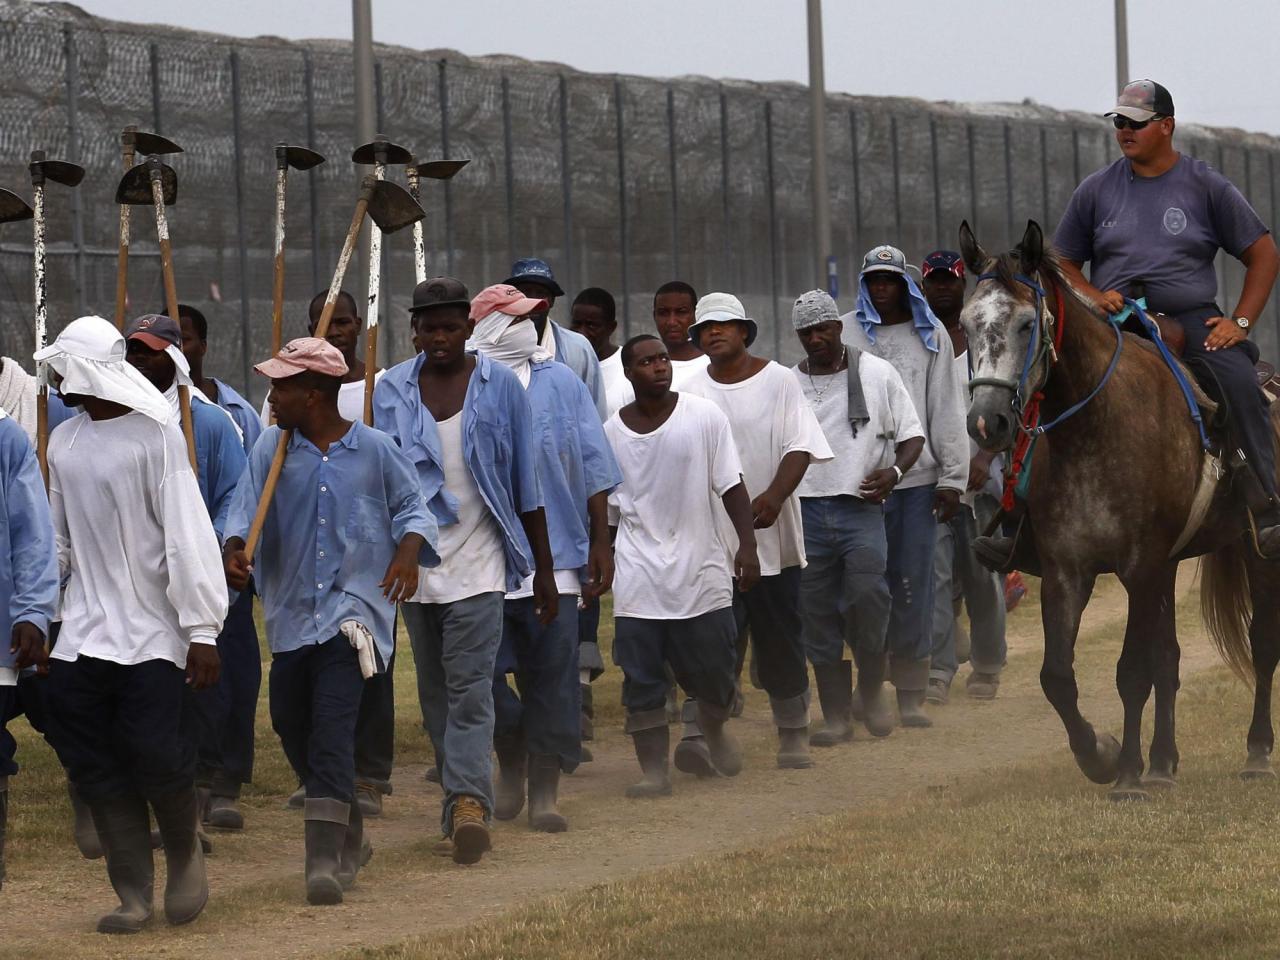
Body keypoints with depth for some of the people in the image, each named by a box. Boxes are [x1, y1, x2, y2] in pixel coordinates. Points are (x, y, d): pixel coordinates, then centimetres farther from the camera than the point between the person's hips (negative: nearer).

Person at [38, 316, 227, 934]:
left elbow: (188, 535, -13)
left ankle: (185, 855, 17)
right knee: (94, 766, 0)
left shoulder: (155, 435, -10)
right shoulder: (64, 442, 10)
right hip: (83, 633, 6)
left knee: (154, 752, -11)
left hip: (150, 633, -6)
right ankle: (133, 894, 9)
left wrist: (202, 630, -16)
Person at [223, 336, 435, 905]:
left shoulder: (373, 450, -2)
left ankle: (325, 861, -20)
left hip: (353, 607, -5)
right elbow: (246, 509, -2)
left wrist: (408, 551, -11)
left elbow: (412, 505, 8)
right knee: (291, 725, 12)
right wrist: (235, 550, -22)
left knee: (332, 729, -17)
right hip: (291, 612, 5)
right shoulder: (272, 448, 3)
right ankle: (348, 837, 33)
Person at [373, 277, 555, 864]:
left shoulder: (500, 386, 1)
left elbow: (526, 485, 5)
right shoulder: (390, 391, 6)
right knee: (435, 694, 8)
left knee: (469, 689, -15)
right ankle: (465, 809, 15)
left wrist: (545, 572, 5)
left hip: (478, 560, -3)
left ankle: (468, 802, -24)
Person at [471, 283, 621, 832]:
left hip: (554, 555, 2)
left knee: (553, 673, 0)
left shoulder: (561, 384, 9)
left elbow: (594, 469, 12)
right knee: (484, 673, -4)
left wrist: (600, 544, 8)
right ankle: (511, 760, 23)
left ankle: (544, 792, 8)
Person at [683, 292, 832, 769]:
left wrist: (775, 496, -22)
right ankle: (700, 734, -19)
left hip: (773, 534, 0)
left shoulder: (778, 381, 2)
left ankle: (793, 737, 21)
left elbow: (800, 447, -6)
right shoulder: (692, 394, 6)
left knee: (782, 642, 8)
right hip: (711, 539, 0)